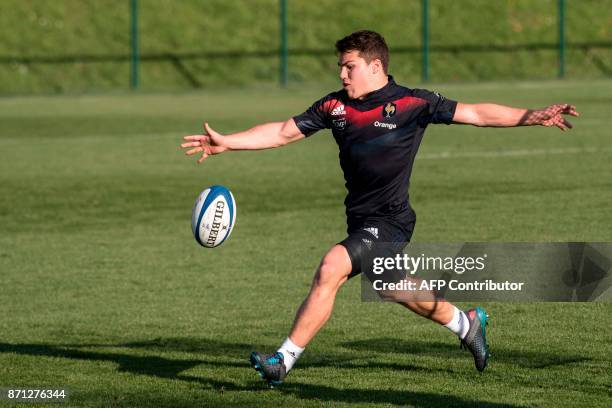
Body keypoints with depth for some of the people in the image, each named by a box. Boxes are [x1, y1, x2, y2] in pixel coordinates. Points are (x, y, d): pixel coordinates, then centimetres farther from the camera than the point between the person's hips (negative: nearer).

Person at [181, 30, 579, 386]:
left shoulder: (412, 104, -10)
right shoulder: (335, 106, 4)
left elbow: (476, 113, -7)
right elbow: (284, 132, 8)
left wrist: (530, 116, -16)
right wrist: (227, 142, 0)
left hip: (389, 221, -7)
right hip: (361, 219, 7)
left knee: (330, 269, -23)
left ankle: (285, 359, -20)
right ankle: (467, 323, 47)